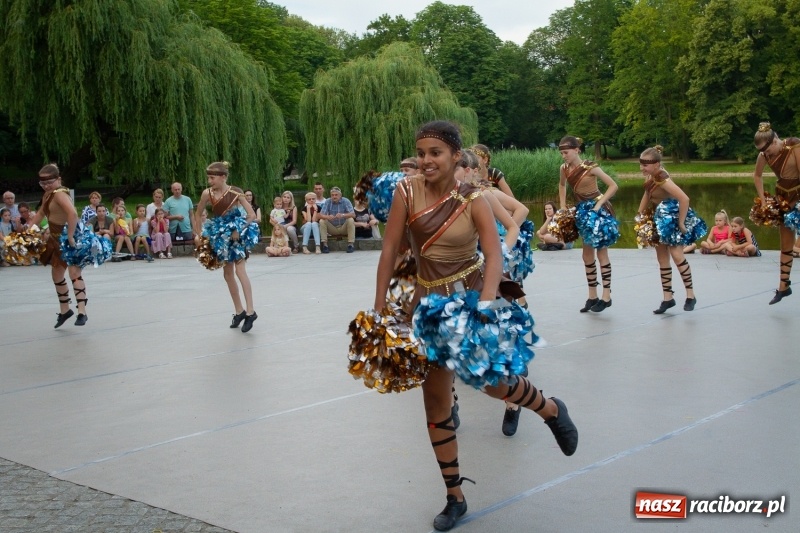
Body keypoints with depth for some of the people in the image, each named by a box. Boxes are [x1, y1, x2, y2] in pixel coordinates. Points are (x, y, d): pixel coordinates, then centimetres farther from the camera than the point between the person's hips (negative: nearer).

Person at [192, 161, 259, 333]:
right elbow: (197, 215, 7)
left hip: (237, 234, -5)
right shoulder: (207, 194, -8)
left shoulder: (235, 193, -17)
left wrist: (239, 230, -20)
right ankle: (239, 311, 21)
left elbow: (252, 215, -16)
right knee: (228, 274, 10)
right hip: (221, 235, 5)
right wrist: (198, 235, 4)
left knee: (240, 270, -15)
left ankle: (250, 311, -14)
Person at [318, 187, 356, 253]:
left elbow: (353, 214, -22)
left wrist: (342, 215, -42)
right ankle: (325, 245, -20)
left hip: (344, 228, -1)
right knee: (322, 221, -20)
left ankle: (351, 244, -25)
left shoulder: (346, 201, -9)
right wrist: (327, 217, -38)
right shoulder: (328, 202, -6)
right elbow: (320, 215, -14)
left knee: (350, 220, -28)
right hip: (332, 229, 1)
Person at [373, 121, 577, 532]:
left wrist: (485, 305, -35)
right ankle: (455, 499, 20)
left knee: (490, 379, -19)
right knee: (435, 402, 6)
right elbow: (389, 250, -5)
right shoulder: (407, 192, -8)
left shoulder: (473, 200, -12)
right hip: (429, 301, 3)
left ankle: (552, 410, 17)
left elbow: (494, 256, -20)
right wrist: (379, 307, -5)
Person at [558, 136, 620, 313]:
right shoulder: (564, 169, -2)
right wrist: (563, 206, 11)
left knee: (601, 253, -3)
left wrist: (599, 204, -21)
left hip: (597, 210, -7)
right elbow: (562, 185, 19)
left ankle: (606, 296, 3)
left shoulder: (590, 167, -19)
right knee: (587, 255, 10)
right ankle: (592, 296, 18)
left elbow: (613, 185, -17)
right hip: (582, 211, 7)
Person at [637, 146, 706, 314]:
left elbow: (684, 199, -34)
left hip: (674, 217, -10)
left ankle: (690, 295, -1)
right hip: (662, 218, 10)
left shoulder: (662, 179, -27)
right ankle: (668, 298, 17)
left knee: (676, 255, -14)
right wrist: (640, 215, 12)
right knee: (662, 258, 10)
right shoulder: (650, 177, -2)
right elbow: (647, 196, 16)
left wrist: (681, 223, -27)